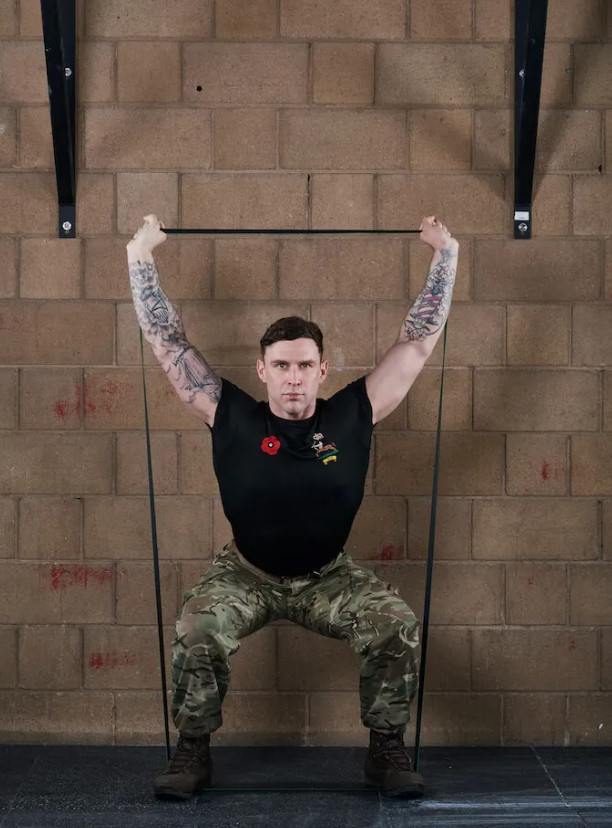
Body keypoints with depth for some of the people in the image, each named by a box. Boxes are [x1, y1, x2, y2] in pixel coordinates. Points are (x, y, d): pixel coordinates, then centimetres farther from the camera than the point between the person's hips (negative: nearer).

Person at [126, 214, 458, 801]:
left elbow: (419, 340, -7)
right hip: (245, 573, -1)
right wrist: (140, 257, -7)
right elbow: (166, 341, -8)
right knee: (196, 631, -30)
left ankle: (387, 749, -5)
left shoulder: (352, 416, -11)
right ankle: (192, 751, -8)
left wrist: (444, 255, -5)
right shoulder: (232, 418, -12)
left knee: (398, 625, -25)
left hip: (329, 576, 1)